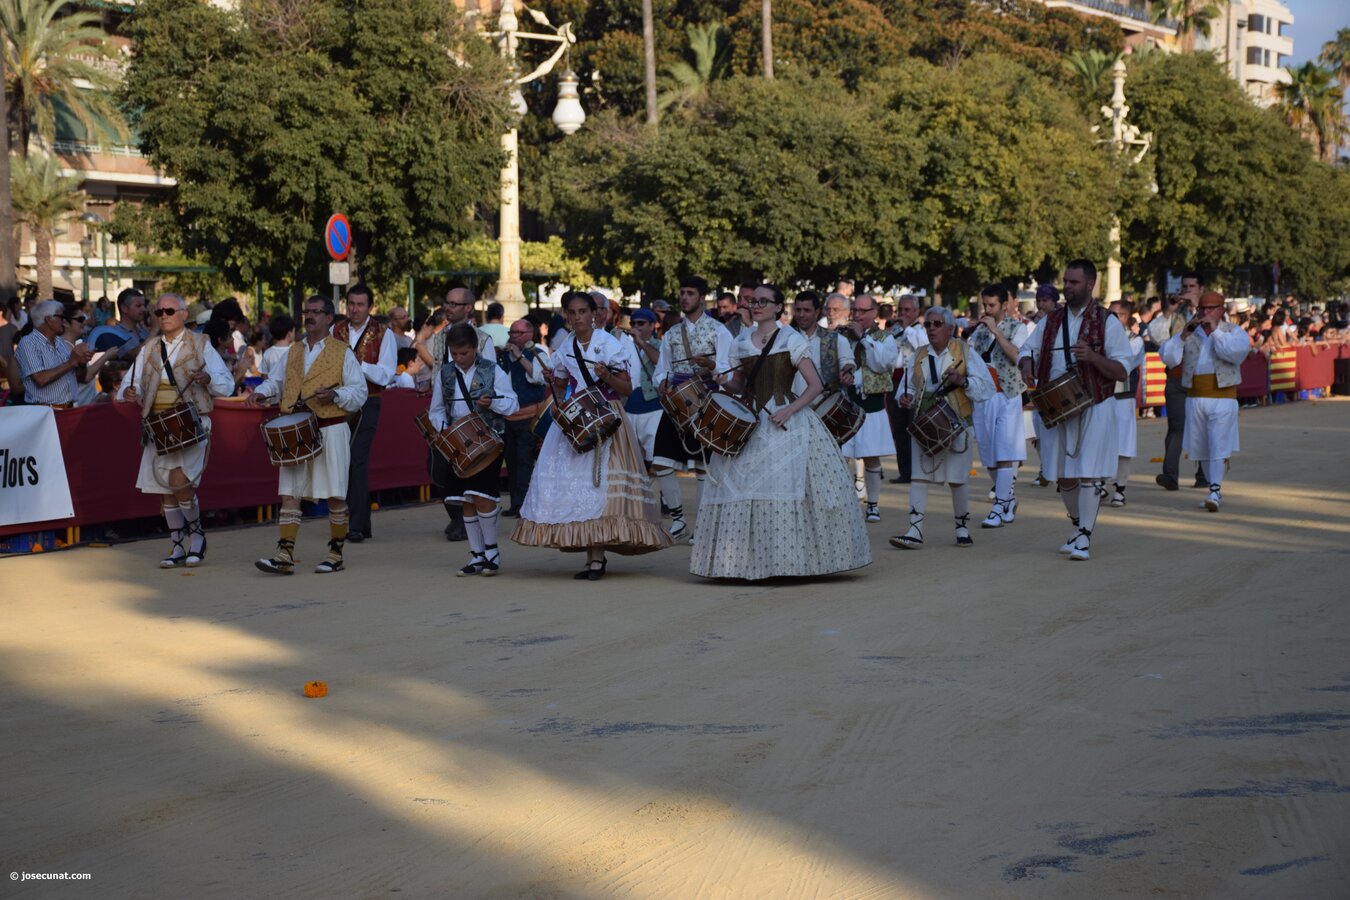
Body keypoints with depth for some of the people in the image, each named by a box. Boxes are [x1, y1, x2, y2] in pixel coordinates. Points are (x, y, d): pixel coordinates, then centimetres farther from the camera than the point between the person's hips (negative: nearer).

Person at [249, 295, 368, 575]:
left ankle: (335, 554, 13)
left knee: (335, 496, 1)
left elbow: (359, 392, -3)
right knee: (289, 493, -2)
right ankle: (285, 556, -5)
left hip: (330, 430, -4)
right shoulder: (294, 351, 15)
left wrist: (335, 395, -20)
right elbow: (280, 382, 27)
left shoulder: (342, 352, 0)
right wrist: (263, 392, 7)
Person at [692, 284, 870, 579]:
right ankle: (749, 559, 3)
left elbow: (815, 385, -5)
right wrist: (719, 382, -1)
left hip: (785, 422, -5)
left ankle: (791, 559, -2)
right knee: (743, 487, -2)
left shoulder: (791, 339, -2)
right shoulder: (741, 342, 12)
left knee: (785, 486, -9)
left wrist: (790, 410, -18)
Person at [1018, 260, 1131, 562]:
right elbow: (1027, 350, 17)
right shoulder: (1050, 321, 12)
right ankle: (1079, 527, 28)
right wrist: (1026, 365, -7)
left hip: (1093, 409, -4)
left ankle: (1084, 539, -4)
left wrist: (1092, 357, -23)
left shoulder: (1107, 323, -1)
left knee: (1089, 474, -9)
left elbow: (1122, 371, -5)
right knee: (1063, 475, 9)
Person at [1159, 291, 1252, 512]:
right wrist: (1183, 335, -13)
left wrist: (1215, 331, -20)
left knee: (1218, 446, -12)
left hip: (1223, 397, -4)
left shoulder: (1233, 331, 5)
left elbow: (1238, 351, -17)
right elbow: (1167, 357, -1)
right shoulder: (1188, 334, 12)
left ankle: (1215, 491, -13)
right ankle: (1215, 491, 22)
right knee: (1201, 448, 9)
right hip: (1195, 398, 4)